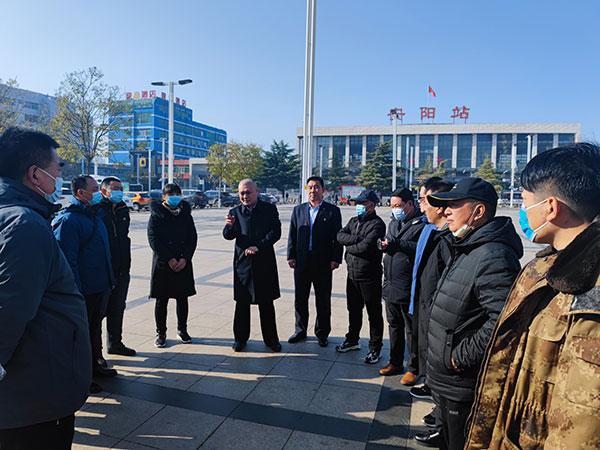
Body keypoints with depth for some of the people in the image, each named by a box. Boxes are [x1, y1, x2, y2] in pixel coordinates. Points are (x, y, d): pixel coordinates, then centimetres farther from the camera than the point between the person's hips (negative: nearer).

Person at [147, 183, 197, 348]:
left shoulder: (185, 214, 8)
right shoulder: (156, 215, -2)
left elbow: (193, 238, 5)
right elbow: (153, 240, -8)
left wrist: (185, 258, -7)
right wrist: (169, 259, -14)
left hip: (183, 263, 3)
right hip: (162, 264, -3)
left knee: (182, 298, 10)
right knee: (161, 300, 4)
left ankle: (182, 330, 25)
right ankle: (161, 333, 18)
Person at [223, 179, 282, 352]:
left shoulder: (270, 209, 0)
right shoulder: (235, 212, 4)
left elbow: (275, 232, -8)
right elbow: (229, 236, -5)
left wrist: (258, 246, -19)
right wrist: (229, 226, -27)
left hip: (265, 262, -1)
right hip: (243, 263, 1)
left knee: (267, 303, 8)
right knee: (242, 303, 8)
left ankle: (271, 338, 21)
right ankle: (240, 338, 22)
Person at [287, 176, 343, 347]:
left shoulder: (333, 211, 0)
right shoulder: (298, 210, 9)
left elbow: (337, 237, -2)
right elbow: (292, 235, 8)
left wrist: (335, 259, -9)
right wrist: (291, 256, 1)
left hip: (323, 263, -3)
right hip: (301, 262, 3)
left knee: (323, 301, 8)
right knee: (300, 299, 11)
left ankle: (322, 333, 23)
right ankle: (300, 330, 27)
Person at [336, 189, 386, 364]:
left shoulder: (377, 224, -13)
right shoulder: (353, 221, 12)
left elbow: (365, 247, -23)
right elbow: (340, 236, -3)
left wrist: (349, 247, -7)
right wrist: (358, 239, -17)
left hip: (369, 276, -7)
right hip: (352, 274, 7)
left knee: (374, 313, 6)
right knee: (354, 309, 19)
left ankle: (375, 348, 19)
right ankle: (352, 340, 36)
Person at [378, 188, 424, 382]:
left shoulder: (422, 224, -12)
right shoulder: (393, 222, 15)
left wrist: (397, 243, -24)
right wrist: (385, 245, -1)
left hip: (409, 287, -8)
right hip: (390, 286, 8)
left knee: (411, 329, 6)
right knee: (394, 326, 19)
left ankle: (414, 368, 21)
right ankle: (395, 363, 34)